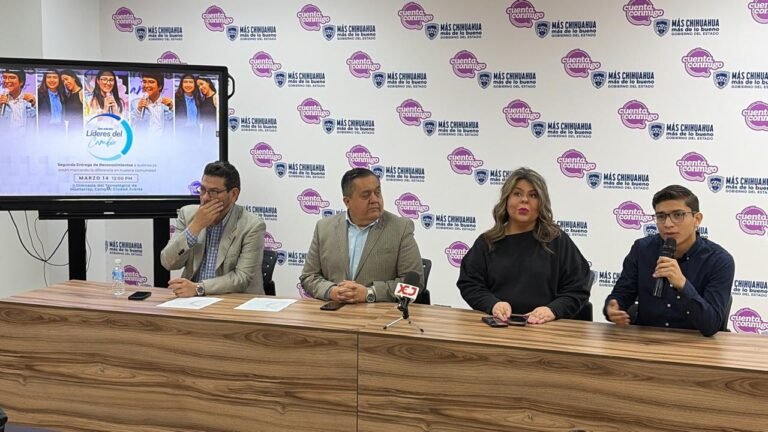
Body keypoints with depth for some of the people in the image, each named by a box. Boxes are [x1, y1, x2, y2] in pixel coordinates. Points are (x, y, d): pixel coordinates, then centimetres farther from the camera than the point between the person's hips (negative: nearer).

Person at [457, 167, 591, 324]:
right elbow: (469, 284, 11)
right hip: (497, 326, 1)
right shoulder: (487, 242, 16)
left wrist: (553, 310, -11)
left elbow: (577, 289, 8)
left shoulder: (558, 240, 12)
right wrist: (492, 304, -9)